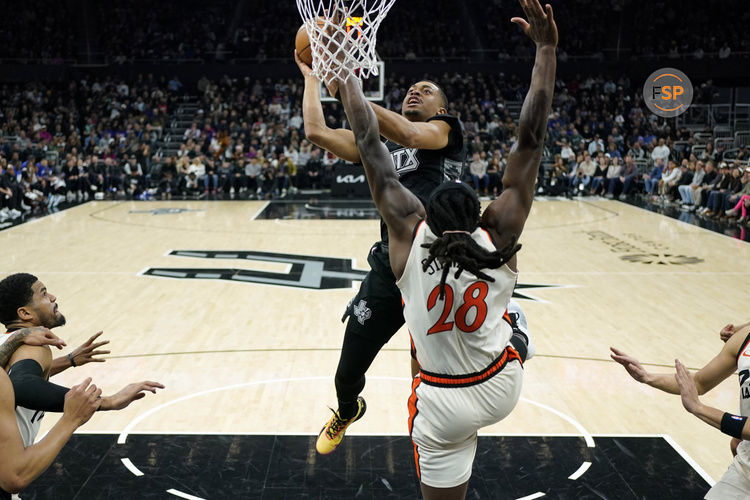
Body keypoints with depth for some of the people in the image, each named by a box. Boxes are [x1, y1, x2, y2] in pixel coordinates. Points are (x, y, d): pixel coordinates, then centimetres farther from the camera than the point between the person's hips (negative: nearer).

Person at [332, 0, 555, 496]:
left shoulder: (410, 231, -15)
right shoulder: (500, 235, -14)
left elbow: (369, 143, -8)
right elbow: (531, 139, -14)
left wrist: (346, 72, 2)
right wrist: (546, 50, -11)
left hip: (443, 408, -1)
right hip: (504, 389, 1)